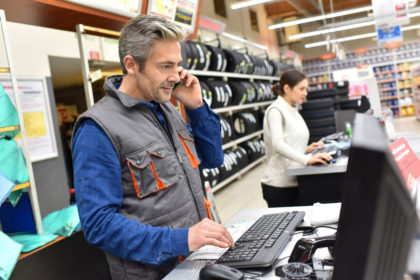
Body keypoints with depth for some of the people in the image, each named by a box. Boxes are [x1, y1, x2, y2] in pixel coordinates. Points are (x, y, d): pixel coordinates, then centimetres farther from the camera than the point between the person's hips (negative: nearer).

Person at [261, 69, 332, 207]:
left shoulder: (294, 111, 16)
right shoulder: (275, 111, -11)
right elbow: (277, 145, -25)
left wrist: (307, 149, 6)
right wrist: (306, 159, -34)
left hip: (295, 181, 8)